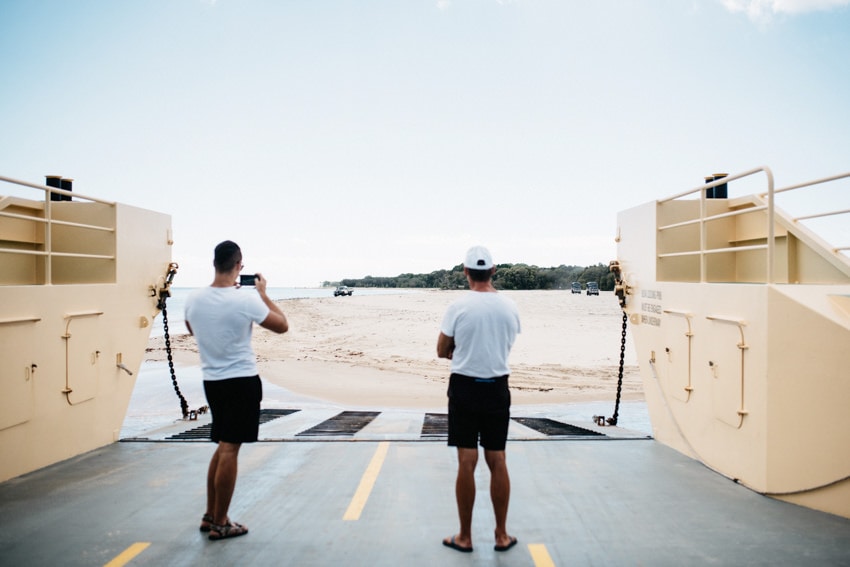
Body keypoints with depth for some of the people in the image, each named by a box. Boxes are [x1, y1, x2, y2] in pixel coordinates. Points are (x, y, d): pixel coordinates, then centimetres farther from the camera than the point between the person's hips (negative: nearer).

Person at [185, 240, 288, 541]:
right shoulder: (246, 299, -18)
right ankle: (219, 524, 11)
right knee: (229, 450, 1)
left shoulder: (194, 299, -3)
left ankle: (210, 515, 28)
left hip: (211, 380, 6)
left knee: (223, 447, 19)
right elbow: (282, 325, -5)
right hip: (241, 381, -6)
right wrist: (263, 293, 4)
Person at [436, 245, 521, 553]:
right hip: (497, 388, 3)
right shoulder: (510, 306, 0)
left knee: (467, 462, 4)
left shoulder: (458, 306, -11)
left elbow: (442, 351, -2)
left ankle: (465, 537, 16)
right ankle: (502, 535, 21)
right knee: (497, 462, 11)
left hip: (464, 387, -3)